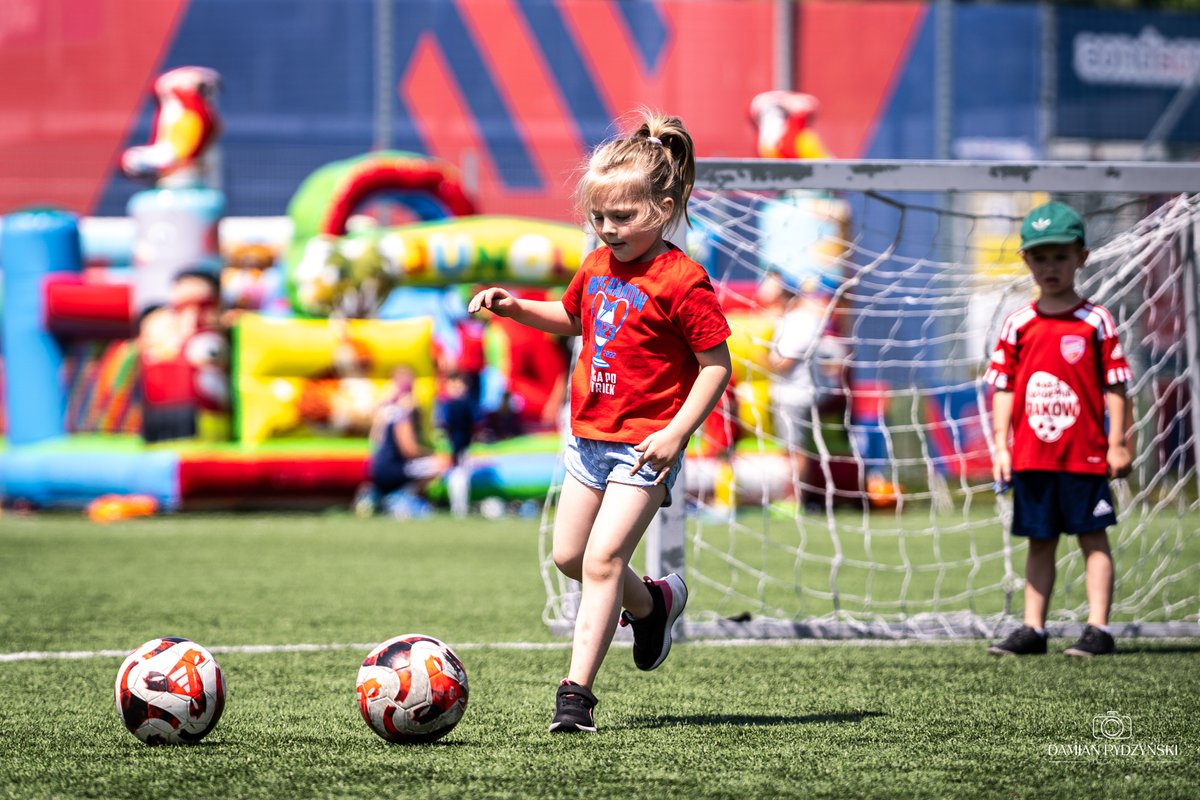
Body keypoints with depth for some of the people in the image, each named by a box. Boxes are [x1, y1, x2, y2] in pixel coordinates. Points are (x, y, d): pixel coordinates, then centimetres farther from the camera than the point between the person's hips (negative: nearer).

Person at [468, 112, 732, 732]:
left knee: (602, 559, -15)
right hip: (590, 436, 8)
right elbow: (571, 317, 27)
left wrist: (676, 432, -23)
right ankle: (653, 603, 41)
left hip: (645, 446, -8)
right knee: (568, 555, 15)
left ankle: (577, 691, -13)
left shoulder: (682, 282, -17)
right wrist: (516, 308, 9)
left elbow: (716, 365, -15)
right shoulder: (597, 267, 7)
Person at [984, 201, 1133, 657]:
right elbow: (1003, 387, 7)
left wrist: (1117, 445, -6)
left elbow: (1114, 385, -2)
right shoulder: (1018, 324, 6)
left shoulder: (1096, 322, -1)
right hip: (1031, 456, 3)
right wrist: (1001, 446, 1)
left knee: (1093, 538, 1)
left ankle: (1098, 629, 1)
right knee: (1039, 542, 10)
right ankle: (1033, 629, 13)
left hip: (1085, 453, -3)